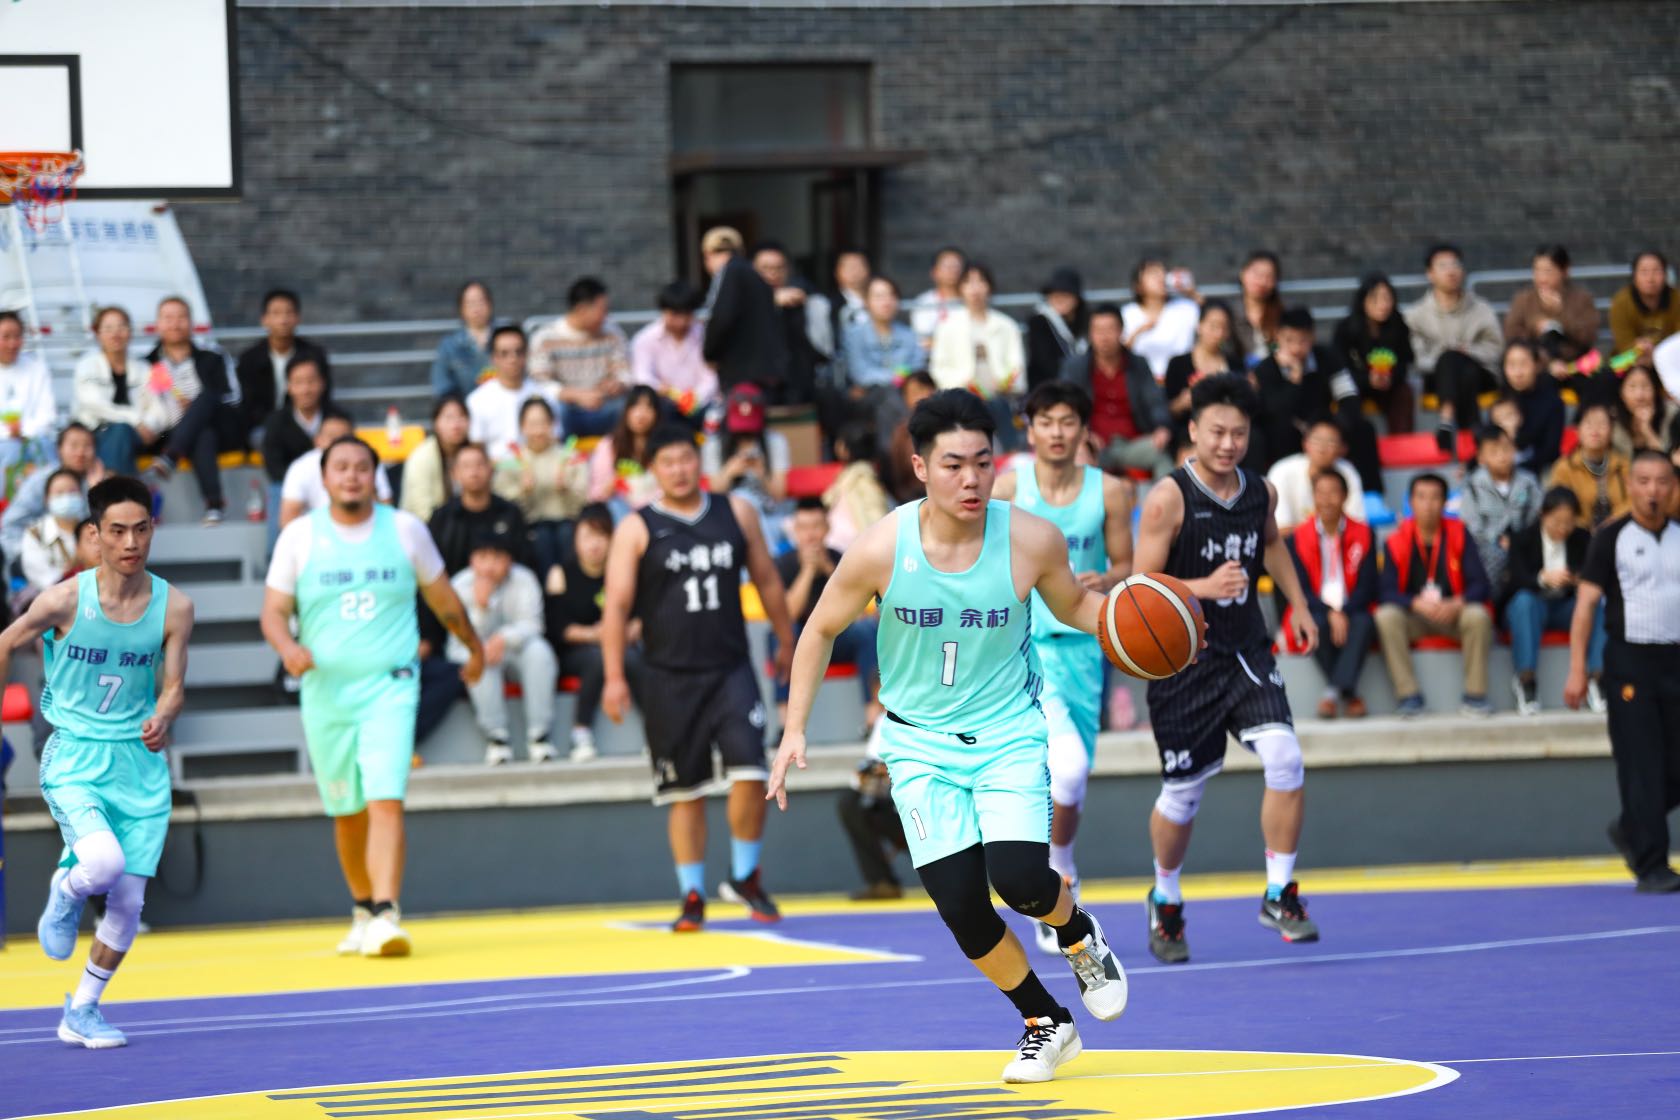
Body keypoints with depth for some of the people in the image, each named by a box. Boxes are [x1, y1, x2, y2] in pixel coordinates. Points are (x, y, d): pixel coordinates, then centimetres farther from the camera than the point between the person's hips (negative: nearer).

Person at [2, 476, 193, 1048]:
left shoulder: (174, 607, -4)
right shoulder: (64, 599, -12)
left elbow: (173, 686, 2)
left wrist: (162, 720, -20)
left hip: (139, 763, 3)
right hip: (74, 758, -3)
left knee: (128, 898, 1)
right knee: (103, 862, -28)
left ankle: (81, 1011, 22)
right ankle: (66, 892, 10)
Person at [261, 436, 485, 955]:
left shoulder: (405, 530, 3)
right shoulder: (299, 536, 3)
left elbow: (442, 597, 17)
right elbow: (273, 611, 3)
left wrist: (474, 646, 28)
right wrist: (288, 646, -18)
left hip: (390, 688, -2)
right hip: (325, 692, 2)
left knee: (386, 801, -18)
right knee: (347, 812, 11)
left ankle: (387, 916, -24)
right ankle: (363, 909, 30)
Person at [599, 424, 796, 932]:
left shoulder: (737, 513, 7)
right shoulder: (637, 529, -1)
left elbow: (766, 580, 16)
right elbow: (616, 606, -4)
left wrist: (786, 642, 18)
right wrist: (614, 676, -12)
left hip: (730, 668, 1)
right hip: (668, 676, -1)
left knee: (749, 771, -13)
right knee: (686, 791, 3)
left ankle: (745, 878, 5)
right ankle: (692, 896, 12)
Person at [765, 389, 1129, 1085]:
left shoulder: (1031, 541, -15)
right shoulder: (882, 549, -17)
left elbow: (1073, 604, 6)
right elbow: (822, 630, -1)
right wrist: (795, 732, -5)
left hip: (1009, 733, -1)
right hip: (921, 744, 1)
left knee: (1020, 877, -21)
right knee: (961, 905, -7)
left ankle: (1079, 936, 16)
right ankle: (1045, 1024, 17)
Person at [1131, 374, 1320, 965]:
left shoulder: (1260, 492, 3)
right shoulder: (1168, 499, -14)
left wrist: (1298, 603, 22)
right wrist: (1205, 588, -29)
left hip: (1246, 651, 4)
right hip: (1184, 661, -4)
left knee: (1285, 761, -15)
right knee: (1182, 791, 5)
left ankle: (1279, 895, -1)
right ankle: (1166, 902, 31)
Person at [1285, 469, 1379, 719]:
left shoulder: (1363, 534, 6)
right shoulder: (1297, 538, 3)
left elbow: (1367, 586, 1)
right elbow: (1300, 589, -3)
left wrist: (1343, 613, -16)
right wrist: (1329, 613, -19)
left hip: (1351, 612, 1)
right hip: (1315, 612, -1)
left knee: (1364, 622, -34)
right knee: (1318, 625, -35)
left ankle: (1334, 691, -39)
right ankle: (1349, 695, -26)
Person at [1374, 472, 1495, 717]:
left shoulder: (1459, 534, 0)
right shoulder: (1397, 542, -2)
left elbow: (1480, 584, -6)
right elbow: (1388, 592, -10)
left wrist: (1456, 605, -26)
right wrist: (1418, 604, -29)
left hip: (1453, 613, 0)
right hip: (1413, 616, 0)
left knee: (1478, 616, -31)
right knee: (1385, 617, -30)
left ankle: (1475, 696, -24)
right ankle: (1409, 696, -29)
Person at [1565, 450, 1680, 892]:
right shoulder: (1612, 539, -1)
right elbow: (1587, 602, -3)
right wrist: (1577, 670, -10)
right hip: (1630, 660, -4)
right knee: (1641, 767, -5)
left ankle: (1629, 830, 28)